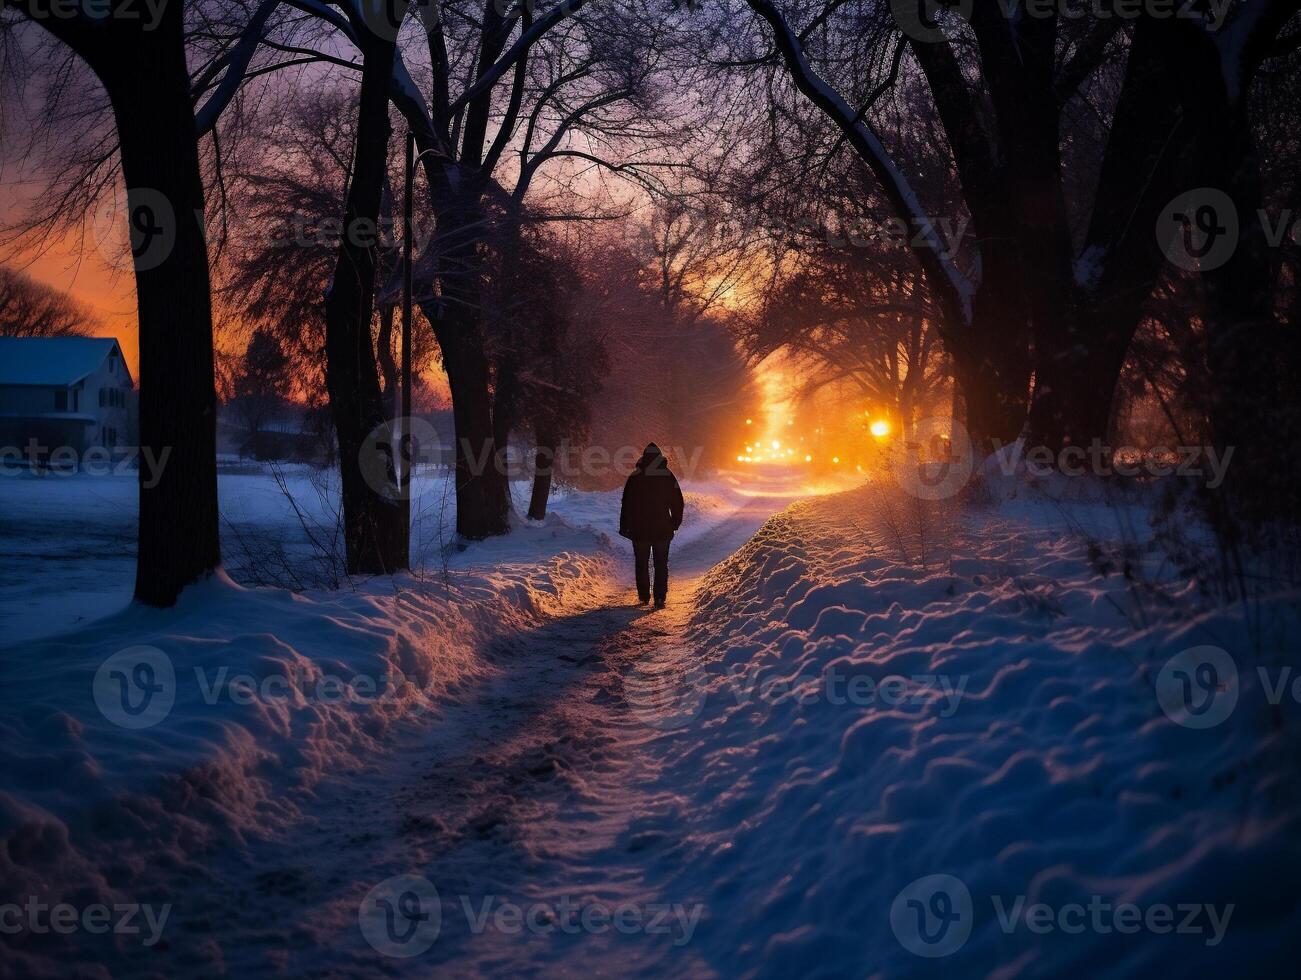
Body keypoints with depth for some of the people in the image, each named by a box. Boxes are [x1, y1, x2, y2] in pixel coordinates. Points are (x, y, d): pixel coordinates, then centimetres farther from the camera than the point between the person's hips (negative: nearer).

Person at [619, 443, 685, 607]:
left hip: (640, 529, -1)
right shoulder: (668, 477, -1)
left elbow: (626, 504, -3)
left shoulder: (635, 477, -4)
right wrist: (675, 523, 18)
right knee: (661, 564, 4)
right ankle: (660, 598, -7)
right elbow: (677, 502, 5)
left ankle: (644, 597, 13)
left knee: (641, 563, 12)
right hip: (663, 529, 1)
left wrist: (624, 527, 4)